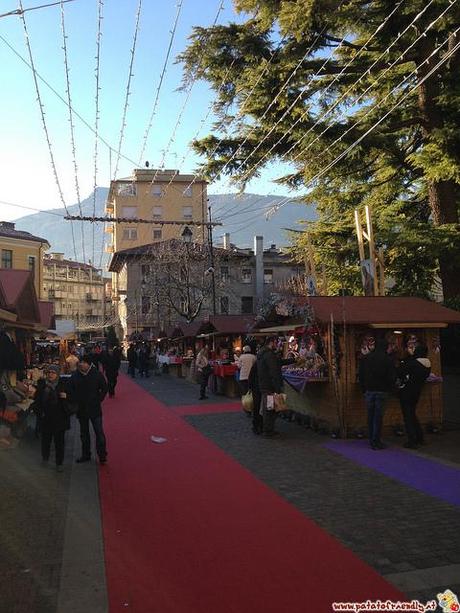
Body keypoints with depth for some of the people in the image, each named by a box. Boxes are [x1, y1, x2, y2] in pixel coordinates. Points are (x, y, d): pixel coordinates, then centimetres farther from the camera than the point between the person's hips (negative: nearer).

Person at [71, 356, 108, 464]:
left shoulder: (97, 374, -7)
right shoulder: (75, 376, -1)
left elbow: (104, 389, 2)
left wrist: (98, 401, -3)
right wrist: (76, 403, 0)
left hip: (95, 409, -3)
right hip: (81, 409, 3)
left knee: (99, 432, -5)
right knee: (84, 433, 14)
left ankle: (102, 455, 3)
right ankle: (85, 455, 26)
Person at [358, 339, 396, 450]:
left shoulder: (364, 358, 5)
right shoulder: (388, 359, -5)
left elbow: (361, 376, 7)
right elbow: (392, 377, -6)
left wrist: (364, 389, 12)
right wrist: (388, 388, 8)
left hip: (369, 391, 3)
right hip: (381, 391, -3)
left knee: (370, 415, 11)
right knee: (378, 416, 0)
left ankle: (371, 440, 17)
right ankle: (376, 441, 0)